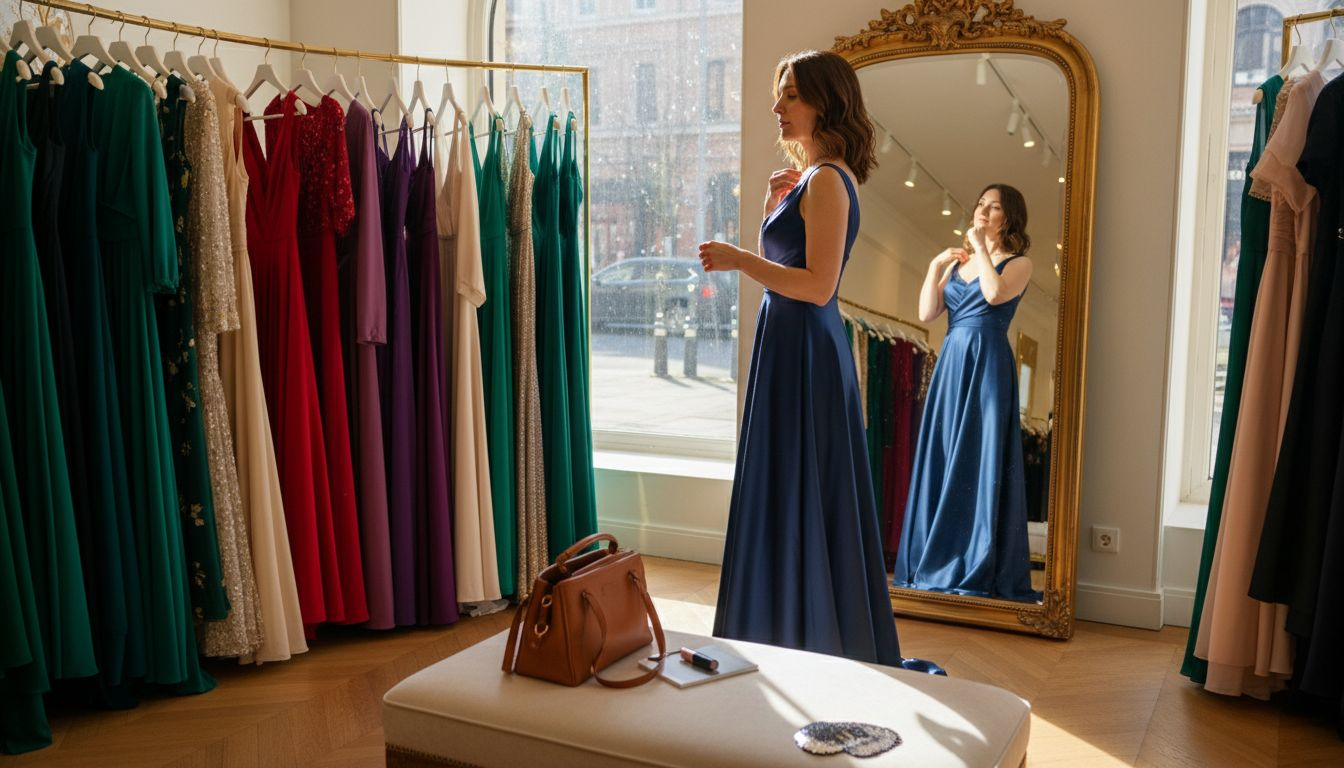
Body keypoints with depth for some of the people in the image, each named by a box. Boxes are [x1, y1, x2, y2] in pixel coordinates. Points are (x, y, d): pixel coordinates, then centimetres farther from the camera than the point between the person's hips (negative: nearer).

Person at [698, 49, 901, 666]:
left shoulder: (826, 179, -14)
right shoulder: (815, 176, 16)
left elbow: (818, 285, -22)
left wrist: (739, 260, -19)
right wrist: (774, 208, 9)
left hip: (803, 350, -11)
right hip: (797, 345, 11)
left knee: (796, 495, -1)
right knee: (797, 496, 16)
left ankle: (803, 644, 12)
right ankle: (825, 642, 29)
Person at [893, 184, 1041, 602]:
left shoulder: (1019, 263, 4)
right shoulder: (957, 261, 18)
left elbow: (995, 293, -19)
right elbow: (926, 313, 9)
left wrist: (981, 247, -7)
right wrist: (937, 265, 2)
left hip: (987, 363, -5)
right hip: (950, 363, 6)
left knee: (981, 462, -7)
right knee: (941, 461, 5)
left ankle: (978, 568, -2)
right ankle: (937, 560, 12)